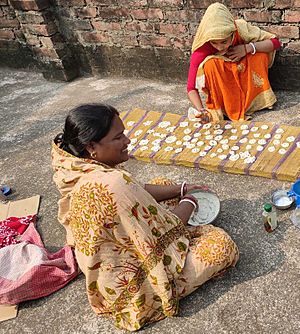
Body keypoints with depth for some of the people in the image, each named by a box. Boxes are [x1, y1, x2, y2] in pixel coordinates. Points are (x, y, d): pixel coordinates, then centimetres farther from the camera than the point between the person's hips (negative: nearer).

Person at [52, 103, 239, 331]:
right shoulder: (113, 185, -38)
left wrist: (180, 190, 2)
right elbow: (162, 231, -24)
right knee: (221, 243, -7)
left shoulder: (75, 169, -9)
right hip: (127, 286, -9)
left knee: (164, 185, 17)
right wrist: (189, 203, -5)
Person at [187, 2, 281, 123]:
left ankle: (259, 97, -9)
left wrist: (248, 48, -33)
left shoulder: (241, 28, -26)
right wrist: (201, 111, -47)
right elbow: (191, 87, -30)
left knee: (258, 50, -22)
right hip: (221, 87, -2)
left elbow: (275, 42, -18)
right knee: (211, 63, -32)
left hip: (243, 77, 2)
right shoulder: (202, 50, -30)